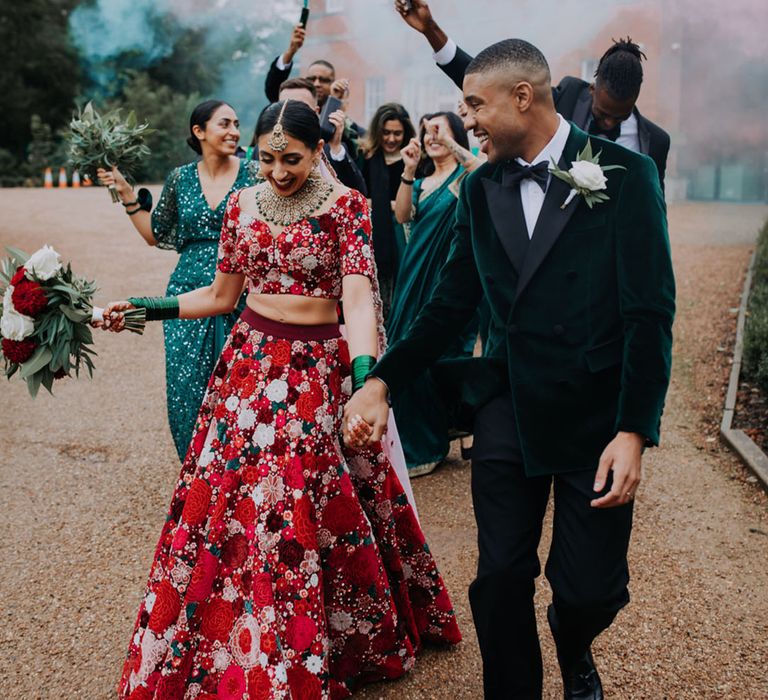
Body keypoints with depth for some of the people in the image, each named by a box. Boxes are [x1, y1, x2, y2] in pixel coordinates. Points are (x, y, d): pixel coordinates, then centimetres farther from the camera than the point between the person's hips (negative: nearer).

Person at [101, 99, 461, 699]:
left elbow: (359, 296, -20)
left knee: (311, 509, 0)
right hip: (250, 362, 4)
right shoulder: (242, 205, 5)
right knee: (227, 501, 6)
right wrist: (147, 308, 4)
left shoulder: (345, 205, -7)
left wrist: (364, 376, -36)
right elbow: (221, 295, 14)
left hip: (318, 369, -4)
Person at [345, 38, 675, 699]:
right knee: (500, 580, 3)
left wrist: (635, 431, -17)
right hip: (508, 412, 3)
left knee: (592, 589, 3)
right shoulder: (481, 189, 6)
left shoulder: (625, 174, -7)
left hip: (596, 414, -3)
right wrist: (380, 382, -2)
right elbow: (451, 304, 8)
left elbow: (650, 314, -10)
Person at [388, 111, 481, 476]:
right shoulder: (422, 180, 15)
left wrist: (449, 143, -31)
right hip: (416, 274, 6)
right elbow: (402, 215, -1)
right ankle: (413, 438, 24)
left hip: (447, 278, -6)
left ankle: (425, 445, 10)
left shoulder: (465, 173, -3)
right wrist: (408, 170, -10)